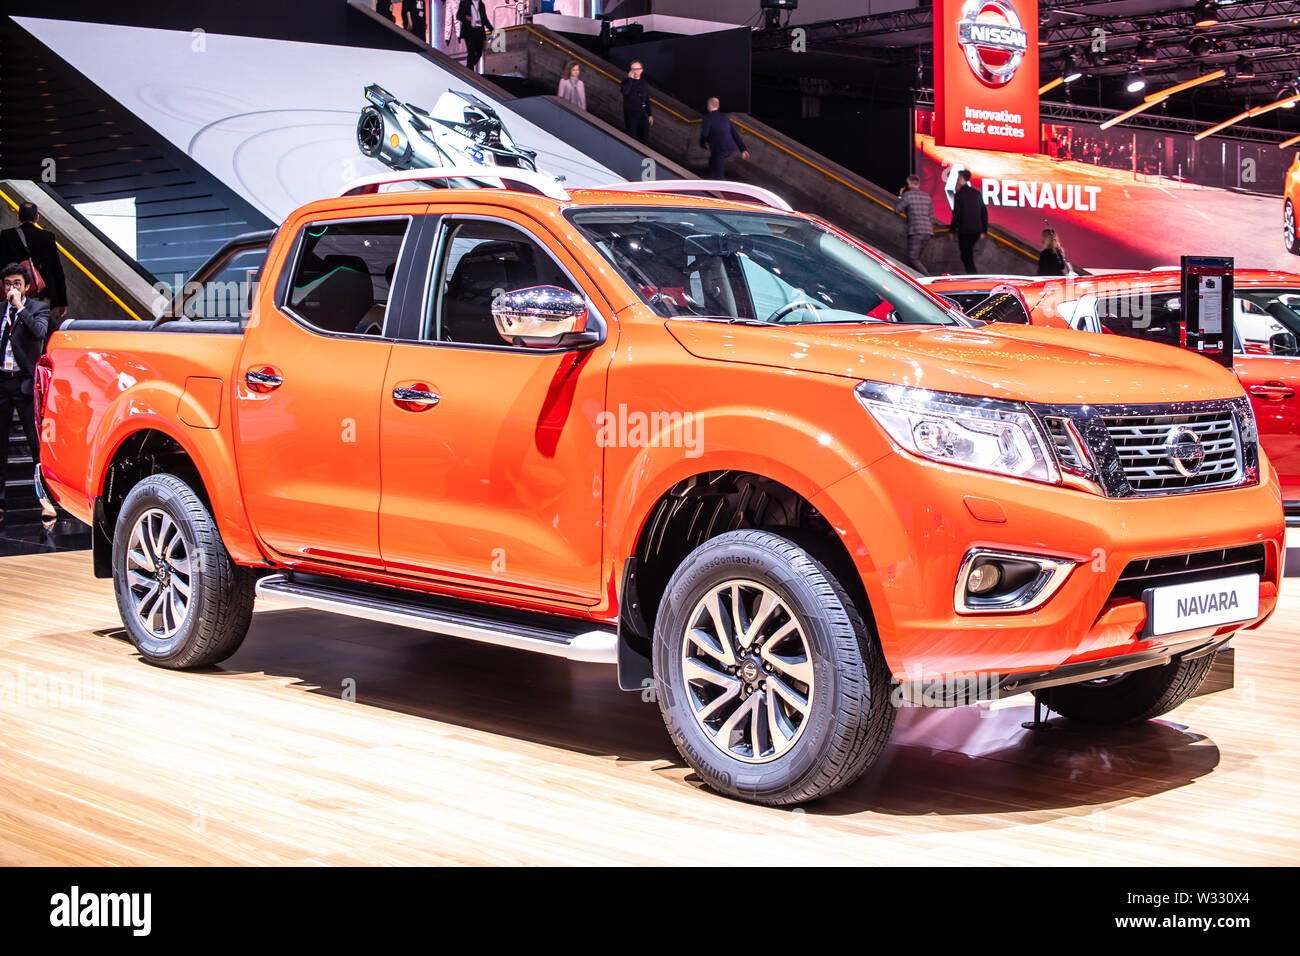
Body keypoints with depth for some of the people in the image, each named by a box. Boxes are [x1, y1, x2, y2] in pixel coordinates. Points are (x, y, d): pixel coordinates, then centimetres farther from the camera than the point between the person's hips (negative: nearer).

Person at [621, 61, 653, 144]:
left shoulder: (644, 84, 11)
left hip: (643, 114, 4)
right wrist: (630, 78, -20)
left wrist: (650, 115, 13)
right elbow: (625, 92, -24)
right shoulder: (626, 81, -1)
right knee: (632, 138, -5)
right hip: (631, 114, -4)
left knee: (644, 137, 2)